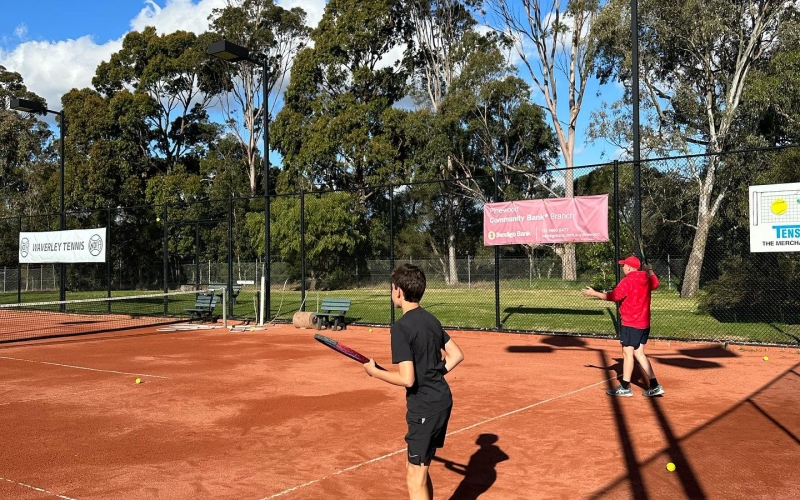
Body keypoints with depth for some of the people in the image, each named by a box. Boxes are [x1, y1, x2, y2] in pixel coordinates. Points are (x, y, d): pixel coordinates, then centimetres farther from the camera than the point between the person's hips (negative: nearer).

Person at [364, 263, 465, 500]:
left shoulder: (401, 327, -18)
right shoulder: (431, 320, 8)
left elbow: (407, 379, -22)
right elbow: (457, 355, 14)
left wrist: (373, 371, -8)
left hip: (424, 407, -9)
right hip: (442, 400, 9)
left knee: (415, 480, 0)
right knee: (418, 469, 22)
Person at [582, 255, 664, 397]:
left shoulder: (628, 280, -14)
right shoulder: (647, 279, 10)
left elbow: (614, 296, -21)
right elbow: (655, 283, 32)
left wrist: (594, 293, -16)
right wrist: (650, 271, 48)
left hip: (631, 324, -9)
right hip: (644, 323, 9)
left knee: (627, 353, -3)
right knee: (639, 353, 13)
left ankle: (625, 388, 1)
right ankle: (654, 386, 11)